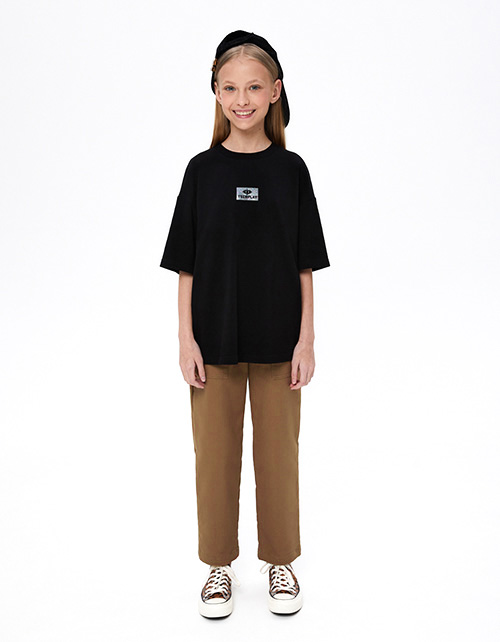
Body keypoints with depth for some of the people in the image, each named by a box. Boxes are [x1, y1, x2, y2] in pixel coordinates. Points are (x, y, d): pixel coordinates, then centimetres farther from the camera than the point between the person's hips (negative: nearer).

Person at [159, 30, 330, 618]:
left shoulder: (290, 170, 0)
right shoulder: (202, 169, 0)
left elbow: (304, 265, 1)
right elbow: (186, 264, 0)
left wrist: (306, 339, -3)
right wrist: (186, 339, -5)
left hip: (276, 340, 0)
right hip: (214, 340, 0)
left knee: (278, 451, 11)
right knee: (215, 453, 10)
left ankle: (279, 561, 32)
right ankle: (220, 565, 30)